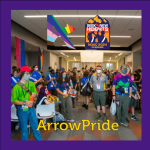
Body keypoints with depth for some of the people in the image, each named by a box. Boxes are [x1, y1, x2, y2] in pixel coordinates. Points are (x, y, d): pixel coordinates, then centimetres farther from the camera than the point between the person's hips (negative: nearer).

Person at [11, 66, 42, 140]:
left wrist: (34, 95, -11)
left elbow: (36, 94, 13)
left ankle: (39, 139, 30)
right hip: (22, 110, -4)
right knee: (23, 129, 9)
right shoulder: (17, 87, -12)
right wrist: (24, 103, -24)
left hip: (31, 108, 4)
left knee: (35, 126, 14)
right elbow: (13, 101, -11)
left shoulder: (31, 84, 3)